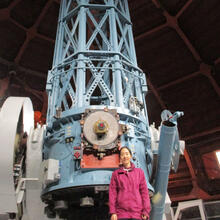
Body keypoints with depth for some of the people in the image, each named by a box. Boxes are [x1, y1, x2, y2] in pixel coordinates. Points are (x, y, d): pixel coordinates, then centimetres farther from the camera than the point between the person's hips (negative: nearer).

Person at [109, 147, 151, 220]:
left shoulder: (139, 172, 9)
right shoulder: (116, 174, 8)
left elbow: (144, 192, 6)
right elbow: (112, 193, 5)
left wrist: (146, 211, -1)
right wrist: (113, 212, -3)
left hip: (137, 212, 1)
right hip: (121, 213, 0)